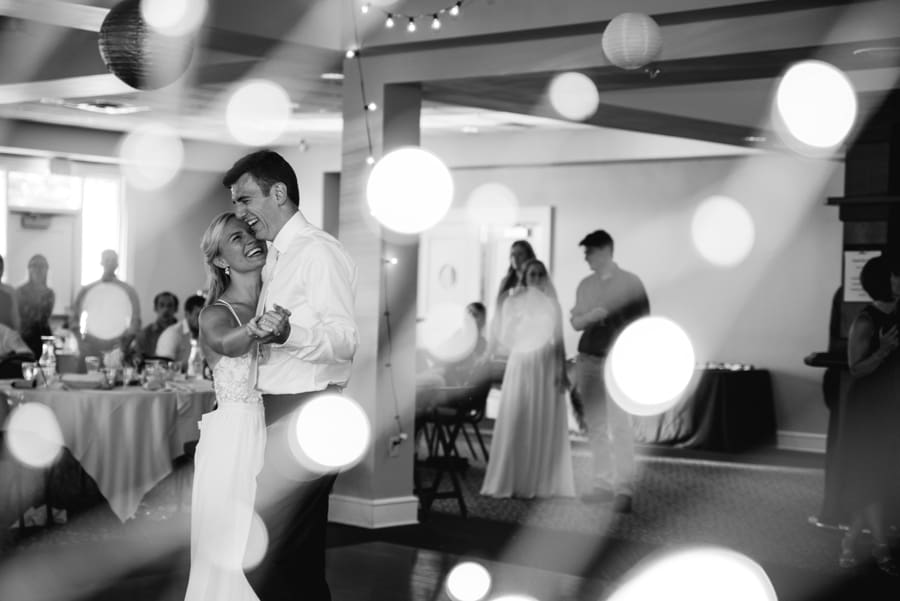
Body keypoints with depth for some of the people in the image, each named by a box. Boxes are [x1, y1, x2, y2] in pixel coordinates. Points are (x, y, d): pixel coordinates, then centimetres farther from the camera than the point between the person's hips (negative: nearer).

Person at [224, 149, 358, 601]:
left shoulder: (319, 252, -12)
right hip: (277, 411, 10)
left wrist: (288, 334, -35)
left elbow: (345, 339, -22)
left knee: (266, 554, -12)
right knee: (300, 552, 15)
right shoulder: (275, 257, 19)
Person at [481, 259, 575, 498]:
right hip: (520, 365, -1)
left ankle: (543, 481, 2)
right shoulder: (513, 303, 5)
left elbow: (558, 340, 6)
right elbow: (506, 337, 2)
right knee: (515, 422, -5)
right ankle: (511, 481, -1)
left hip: (546, 366, 1)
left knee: (545, 424, -1)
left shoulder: (550, 304, 6)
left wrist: (561, 370, -1)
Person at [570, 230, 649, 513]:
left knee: (620, 426, -10)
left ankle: (624, 490, -9)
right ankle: (603, 484, 13)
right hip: (588, 360, 5)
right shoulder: (586, 285, 12)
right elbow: (575, 322, 11)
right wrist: (593, 315, -10)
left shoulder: (630, 282, -2)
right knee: (595, 426, 6)